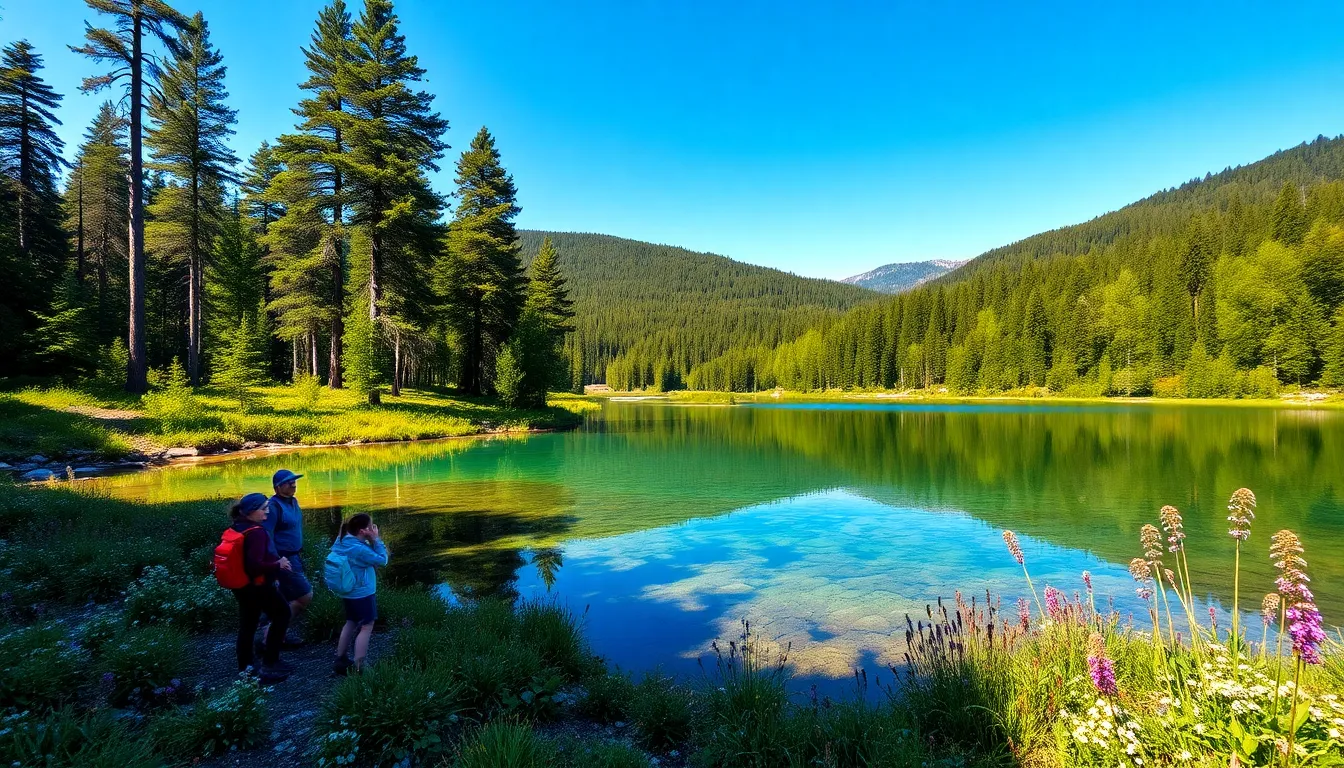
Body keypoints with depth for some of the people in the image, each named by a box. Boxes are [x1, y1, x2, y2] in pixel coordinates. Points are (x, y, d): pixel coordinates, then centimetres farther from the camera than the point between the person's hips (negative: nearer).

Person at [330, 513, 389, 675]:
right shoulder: (359, 549, -28)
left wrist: (371, 541, -3)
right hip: (362, 594, -9)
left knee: (351, 623, 22)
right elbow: (382, 560, -17)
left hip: (347, 592, 9)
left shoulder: (341, 542, -2)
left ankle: (341, 661, 29)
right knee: (366, 627, 2)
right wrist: (375, 539, -17)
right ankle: (358, 668, 2)